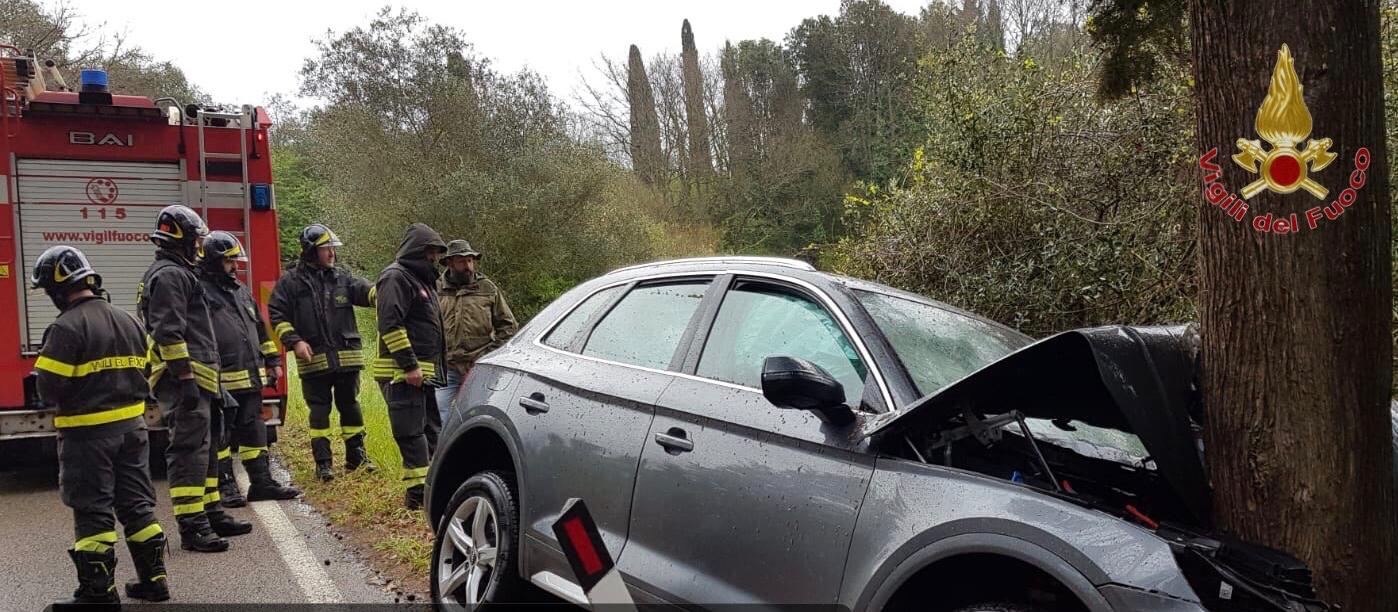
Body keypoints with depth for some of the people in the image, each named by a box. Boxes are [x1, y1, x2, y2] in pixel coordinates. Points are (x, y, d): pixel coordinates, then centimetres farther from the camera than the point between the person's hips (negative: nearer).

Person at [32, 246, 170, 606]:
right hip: (132, 426, 7)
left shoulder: (67, 328, -16)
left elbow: (49, 388, -17)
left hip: (88, 432, -7)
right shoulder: (127, 321, 7)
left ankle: (98, 592, 8)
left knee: (92, 511, 2)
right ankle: (153, 579, 18)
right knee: (136, 503, 13)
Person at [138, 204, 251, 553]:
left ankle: (211, 513, 25)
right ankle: (192, 528, -9)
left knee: (202, 447, 16)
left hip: (193, 380, 11)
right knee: (188, 450, -10)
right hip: (183, 380, -11)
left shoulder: (178, 273, 22)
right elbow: (168, 332, -21)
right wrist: (185, 378, -24)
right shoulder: (169, 275, -12)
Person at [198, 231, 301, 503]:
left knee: (253, 431, 11)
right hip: (221, 381, -8)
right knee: (220, 434, 2)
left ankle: (261, 482, 17)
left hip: (251, 377, 8)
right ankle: (225, 486, 10)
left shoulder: (240, 290, 19)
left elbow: (260, 329, 26)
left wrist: (272, 360, 22)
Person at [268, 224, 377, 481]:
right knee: (319, 410, 4)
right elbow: (276, 314, 2)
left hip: (347, 356, 3)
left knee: (350, 406, 10)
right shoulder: (291, 281, 2)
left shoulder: (342, 277, 9)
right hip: (313, 359, -3)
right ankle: (322, 462, 10)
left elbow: (365, 291, -8)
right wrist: (294, 341, -10)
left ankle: (356, 455, 22)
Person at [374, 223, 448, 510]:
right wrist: (409, 365, -22)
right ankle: (418, 492, -8)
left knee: (431, 429, 13)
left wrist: (437, 369, 24)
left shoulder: (421, 279, 22)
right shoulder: (396, 277, -10)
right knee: (412, 433, -9)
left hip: (425, 372, 10)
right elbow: (390, 324, -20)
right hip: (403, 374, -10)